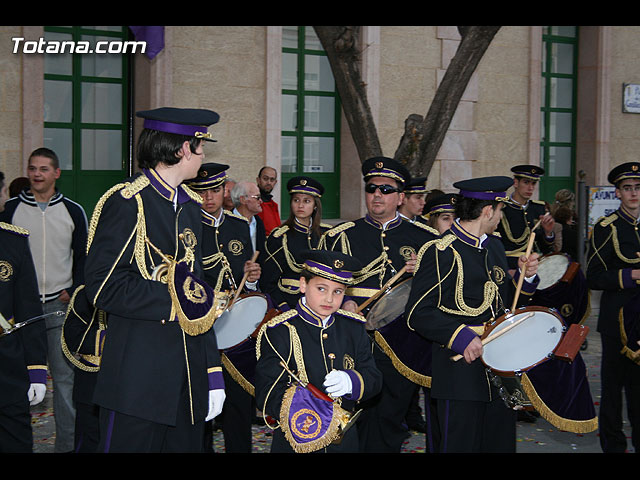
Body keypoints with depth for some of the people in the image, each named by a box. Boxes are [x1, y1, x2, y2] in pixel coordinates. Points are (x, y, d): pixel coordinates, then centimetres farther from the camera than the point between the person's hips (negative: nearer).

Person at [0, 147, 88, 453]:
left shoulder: (73, 211, 6)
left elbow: (84, 256, 11)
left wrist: (73, 291, -2)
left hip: (59, 305, 0)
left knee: (64, 376, 0)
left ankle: (67, 444, 7)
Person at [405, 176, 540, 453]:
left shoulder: (494, 246, 14)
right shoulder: (441, 252, -12)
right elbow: (418, 314, -15)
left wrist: (524, 276, 3)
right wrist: (462, 338, -25)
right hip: (461, 373, -8)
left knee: (501, 444, 13)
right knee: (460, 446, 0)